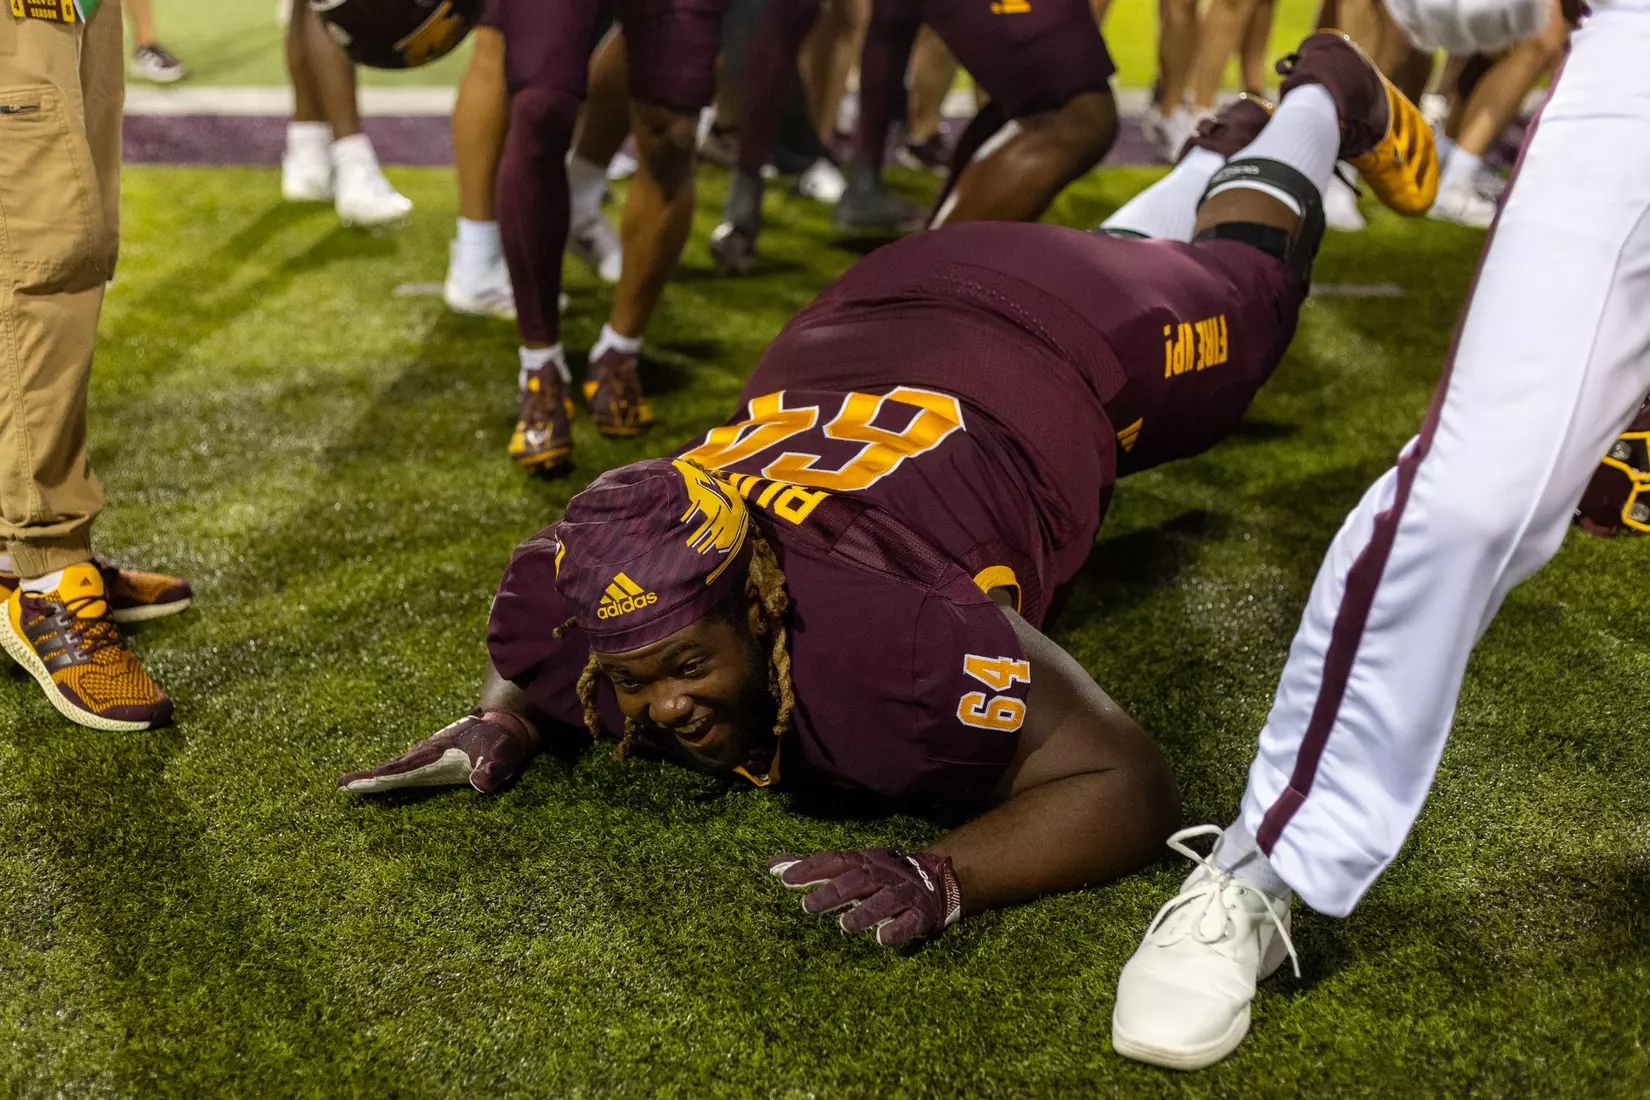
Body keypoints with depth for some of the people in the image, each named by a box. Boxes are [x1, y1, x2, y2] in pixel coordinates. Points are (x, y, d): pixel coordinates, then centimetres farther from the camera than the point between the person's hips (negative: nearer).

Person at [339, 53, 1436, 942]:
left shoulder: (889, 644, -51)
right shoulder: (590, 642, -32)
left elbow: (1125, 780, -47)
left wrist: (944, 879, -62)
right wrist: (506, 717, -27)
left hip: (1054, 345, -4)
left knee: (1237, 278, 31)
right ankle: (1211, 154, 65)